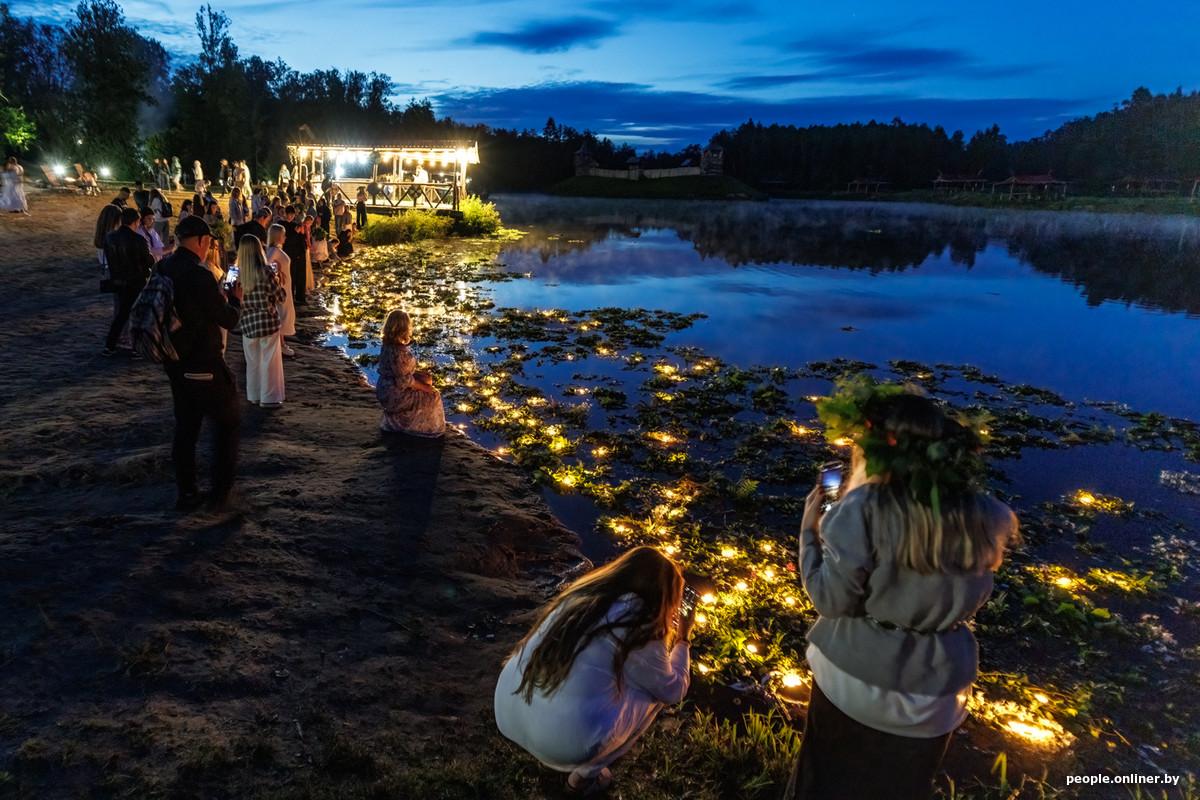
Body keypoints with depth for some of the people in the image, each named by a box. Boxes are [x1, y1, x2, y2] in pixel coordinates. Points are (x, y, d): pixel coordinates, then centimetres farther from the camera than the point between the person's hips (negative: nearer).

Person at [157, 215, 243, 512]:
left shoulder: (162, 268, 1)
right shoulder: (199, 275, -23)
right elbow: (229, 320, -16)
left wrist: (219, 296, 13)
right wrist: (235, 299, 2)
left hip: (176, 363, 7)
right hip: (205, 366, -7)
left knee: (185, 426, 17)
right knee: (227, 422, 12)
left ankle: (187, 493, 25)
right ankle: (221, 492, 17)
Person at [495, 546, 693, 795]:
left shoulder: (579, 594, 9)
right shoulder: (641, 630, -9)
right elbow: (674, 691, 7)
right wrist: (682, 639, 21)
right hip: (560, 742, -7)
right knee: (655, 690, 12)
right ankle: (586, 774, 14)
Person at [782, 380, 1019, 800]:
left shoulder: (862, 511, -26)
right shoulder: (984, 518, -13)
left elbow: (831, 600, -20)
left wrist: (810, 531, -8)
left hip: (855, 679, -3)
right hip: (934, 688, 3)